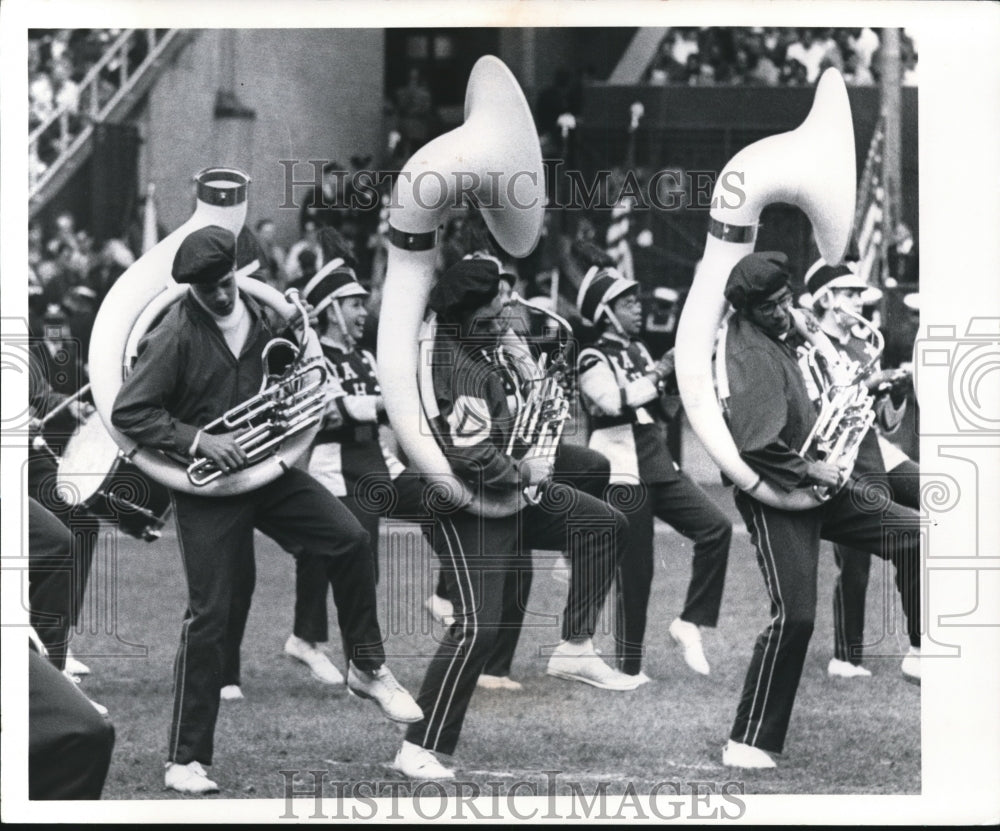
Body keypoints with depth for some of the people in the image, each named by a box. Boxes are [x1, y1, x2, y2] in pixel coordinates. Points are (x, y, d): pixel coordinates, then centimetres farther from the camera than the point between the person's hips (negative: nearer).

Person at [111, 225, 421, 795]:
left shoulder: (258, 315, 3)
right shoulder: (176, 337, -15)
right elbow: (128, 412, -18)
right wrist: (200, 440, -23)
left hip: (266, 468, 5)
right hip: (206, 486, -5)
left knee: (349, 538, -13)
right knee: (210, 615, -5)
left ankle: (367, 667, 8)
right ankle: (187, 761, 3)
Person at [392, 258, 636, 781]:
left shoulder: (441, 344, 6)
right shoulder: (461, 368, -25)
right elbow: (473, 456, -30)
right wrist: (523, 473, -14)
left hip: (502, 495, 11)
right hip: (465, 509, -11)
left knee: (606, 525, 9)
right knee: (477, 628, -14)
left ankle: (574, 649, 11)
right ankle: (419, 750, -9)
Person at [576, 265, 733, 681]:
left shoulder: (639, 351, 18)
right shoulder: (594, 359, -6)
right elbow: (615, 400, -25)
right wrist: (660, 372, -20)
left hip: (659, 466, 8)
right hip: (623, 473, -8)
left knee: (715, 527, -10)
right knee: (634, 569, -5)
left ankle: (690, 622, -1)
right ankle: (629, 667, 5)